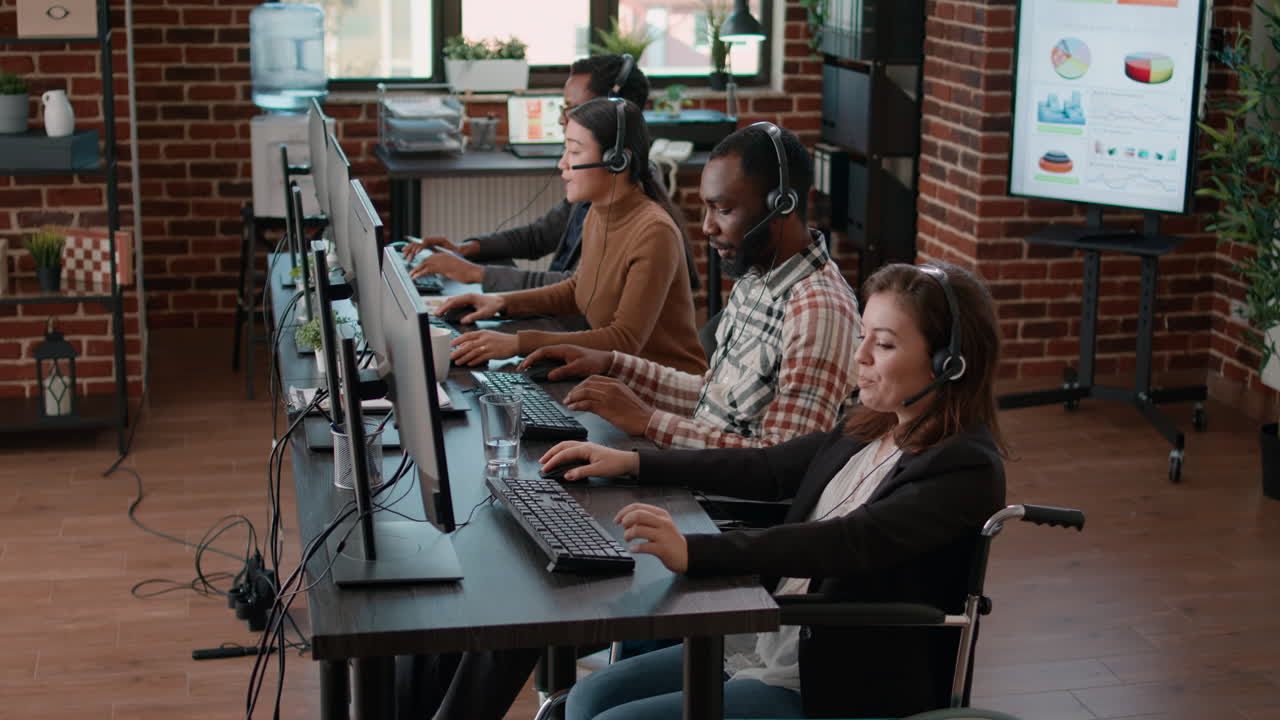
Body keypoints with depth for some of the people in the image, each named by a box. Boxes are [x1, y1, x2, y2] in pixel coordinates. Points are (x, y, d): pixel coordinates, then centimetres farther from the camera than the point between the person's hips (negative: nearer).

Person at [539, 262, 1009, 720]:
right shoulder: (870, 434, 7)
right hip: (766, 645, 8)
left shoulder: (966, 471, -19)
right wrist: (632, 462, 11)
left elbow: (850, 542, -31)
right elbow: (767, 468, 17)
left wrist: (692, 552, -42)